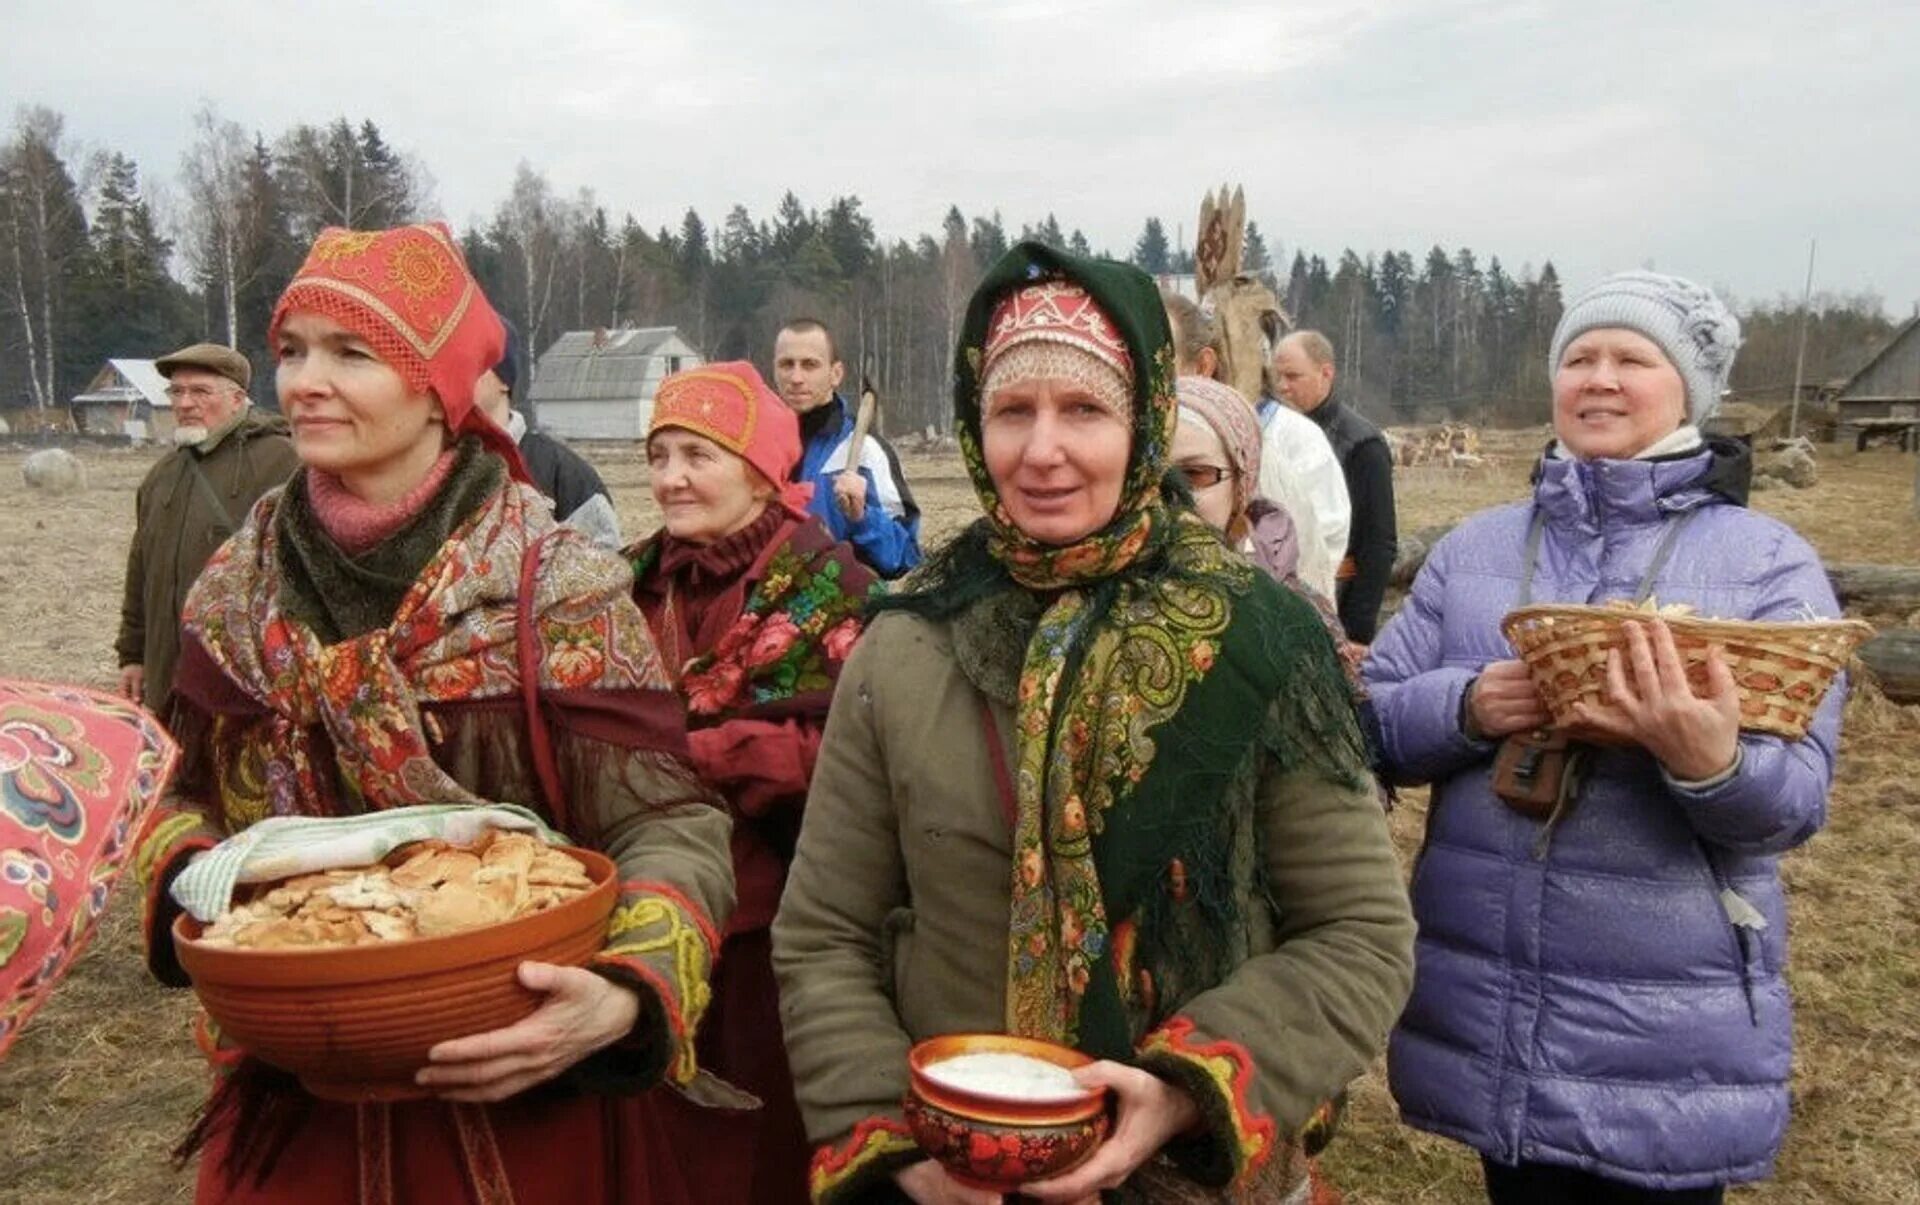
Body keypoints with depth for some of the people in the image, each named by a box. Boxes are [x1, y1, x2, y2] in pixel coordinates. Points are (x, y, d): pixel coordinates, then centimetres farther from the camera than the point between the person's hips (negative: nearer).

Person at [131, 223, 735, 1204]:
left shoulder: (553, 588, -15)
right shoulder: (238, 589, -1)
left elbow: (670, 830, -16)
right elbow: (191, 799, 12)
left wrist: (623, 997, -33)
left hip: (520, 1102, -3)